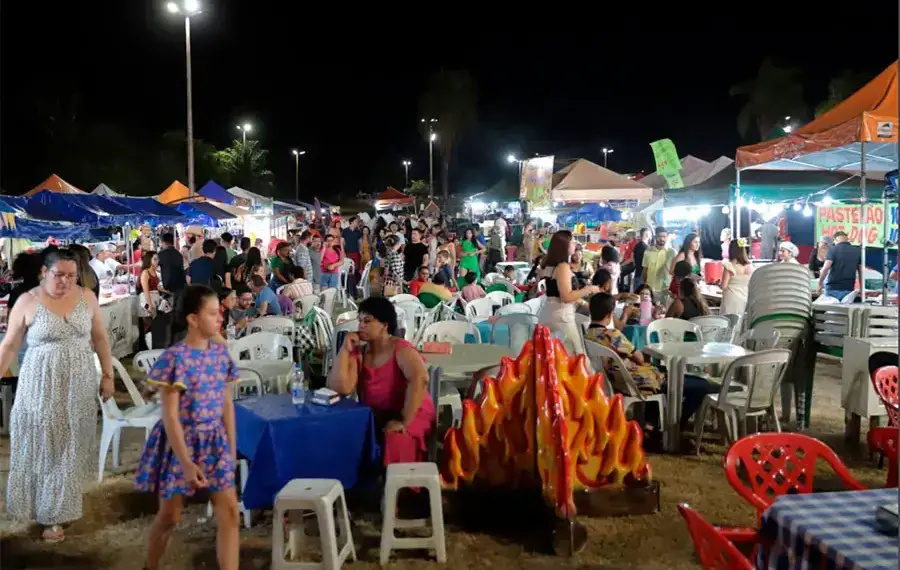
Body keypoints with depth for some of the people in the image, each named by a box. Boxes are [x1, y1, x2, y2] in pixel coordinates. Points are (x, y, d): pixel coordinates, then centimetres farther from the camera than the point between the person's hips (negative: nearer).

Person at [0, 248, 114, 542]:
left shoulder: (87, 297, -1)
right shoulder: (27, 302, -8)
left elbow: (100, 337, 7)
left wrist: (107, 374, 6)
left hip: (79, 386, 2)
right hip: (41, 386, -2)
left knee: (70, 447, 11)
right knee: (44, 448, 5)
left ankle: (61, 504, 28)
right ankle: (49, 515, 18)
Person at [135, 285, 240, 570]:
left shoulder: (221, 353, 0)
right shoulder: (175, 358, -18)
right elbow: (170, 416, -18)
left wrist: (232, 449, 7)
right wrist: (187, 463, -21)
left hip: (214, 441, 5)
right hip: (180, 442, -5)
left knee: (229, 511, -1)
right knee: (170, 516, 11)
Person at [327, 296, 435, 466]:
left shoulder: (401, 349, -10)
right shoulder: (359, 354, 5)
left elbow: (419, 379, -28)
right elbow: (341, 388, -9)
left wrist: (405, 422, -31)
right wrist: (345, 349, -8)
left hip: (412, 416, -5)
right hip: (373, 418, 5)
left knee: (395, 443, -35)